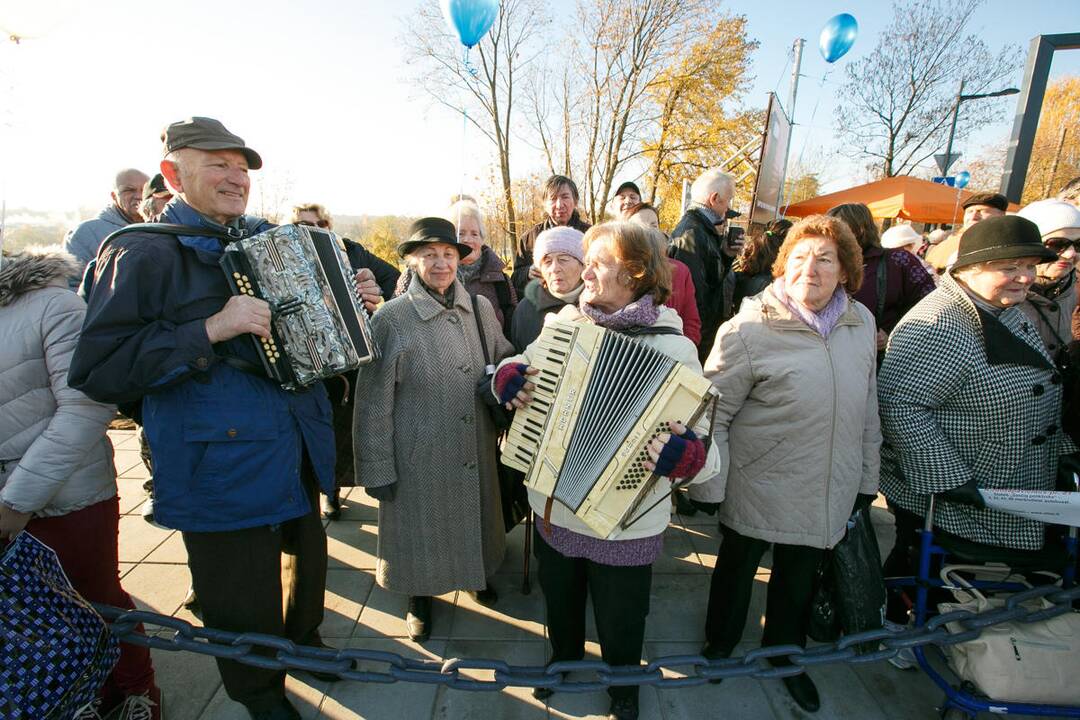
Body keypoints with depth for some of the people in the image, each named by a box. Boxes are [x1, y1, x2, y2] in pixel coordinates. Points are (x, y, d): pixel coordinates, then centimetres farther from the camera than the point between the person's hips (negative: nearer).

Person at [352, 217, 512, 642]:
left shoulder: (481, 308, -2)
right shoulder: (390, 320, -13)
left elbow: (504, 360, 13)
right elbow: (373, 402, -10)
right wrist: (377, 470, -9)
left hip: (477, 451, 4)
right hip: (420, 458, -3)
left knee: (476, 517, 23)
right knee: (422, 529, 15)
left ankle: (478, 572, 53)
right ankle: (420, 597, 44)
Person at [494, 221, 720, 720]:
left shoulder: (671, 345, -16)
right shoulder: (565, 322, -3)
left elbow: (703, 439, -17)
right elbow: (519, 367, 11)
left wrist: (685, 456, -38)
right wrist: (507, 376, -10)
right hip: (553, 506, 4)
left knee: (619, 621, 21)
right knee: (559, 600, 28)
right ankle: (563, 659, 61)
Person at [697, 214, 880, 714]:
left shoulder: (861, 322, 1)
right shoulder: (750, 328, -17)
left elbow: (868, 406, 11)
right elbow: (713, 411, -15)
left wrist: (867, 476, 13)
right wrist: (711, 484, -15)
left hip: (828, 492, 5)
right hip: (759, 486, -4)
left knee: (800, 573, 22)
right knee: (738, 564, 17)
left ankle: (786, 653, 49)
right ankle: (720, 642, 45)